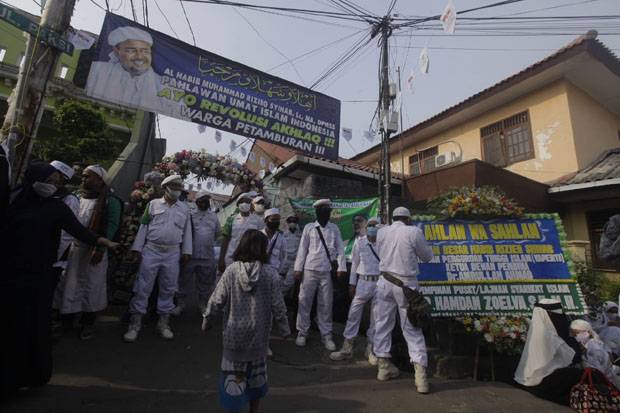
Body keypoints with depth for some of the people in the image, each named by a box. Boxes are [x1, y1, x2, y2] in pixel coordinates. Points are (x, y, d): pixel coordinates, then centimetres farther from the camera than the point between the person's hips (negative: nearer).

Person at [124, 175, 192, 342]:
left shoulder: (184, 208, 8)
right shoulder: (153, 204, 4)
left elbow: (187, 231, 9)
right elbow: (143, 226, 4)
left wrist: (186, 252, 6)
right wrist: (137, 248, -1)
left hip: (173, 253, 2)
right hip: (151, 250, -1)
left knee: (168, 289, 9)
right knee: (143, 287, 3)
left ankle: (163, 322, 23)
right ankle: (135, 323, 18)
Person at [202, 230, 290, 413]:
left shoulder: (231, 270, -13)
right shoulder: (270, 274, -14)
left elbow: (216, 301, -9)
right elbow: (278, 306, -11)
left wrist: (207, 320, 9)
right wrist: (284, 329, 2)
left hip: (234, 334, -1)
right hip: (258, 335, 1)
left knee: (233, 374, 16)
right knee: (257, 373, 23)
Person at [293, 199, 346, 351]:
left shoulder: (334, 228, 7)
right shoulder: (309, 227, 4)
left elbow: (339, 248, 3)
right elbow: (302, 249, 3)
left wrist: (341, 267, -7)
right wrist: (298, 268, -2)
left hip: (327, 272, 1)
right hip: (310, 270, -1)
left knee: (326, 304, 8)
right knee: (305, 302, 5)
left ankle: (326, 335, 20)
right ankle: (302, 332, 20)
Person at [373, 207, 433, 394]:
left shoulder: (381, 232, 2)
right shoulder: (414, 232, -8)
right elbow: (427, 256, 4)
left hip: (385, 281, 3)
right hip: (406, 283, -2)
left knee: (383, 324, 13)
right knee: (412, 328, 7)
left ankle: (383, 365, 23)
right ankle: (420, 371, 8)